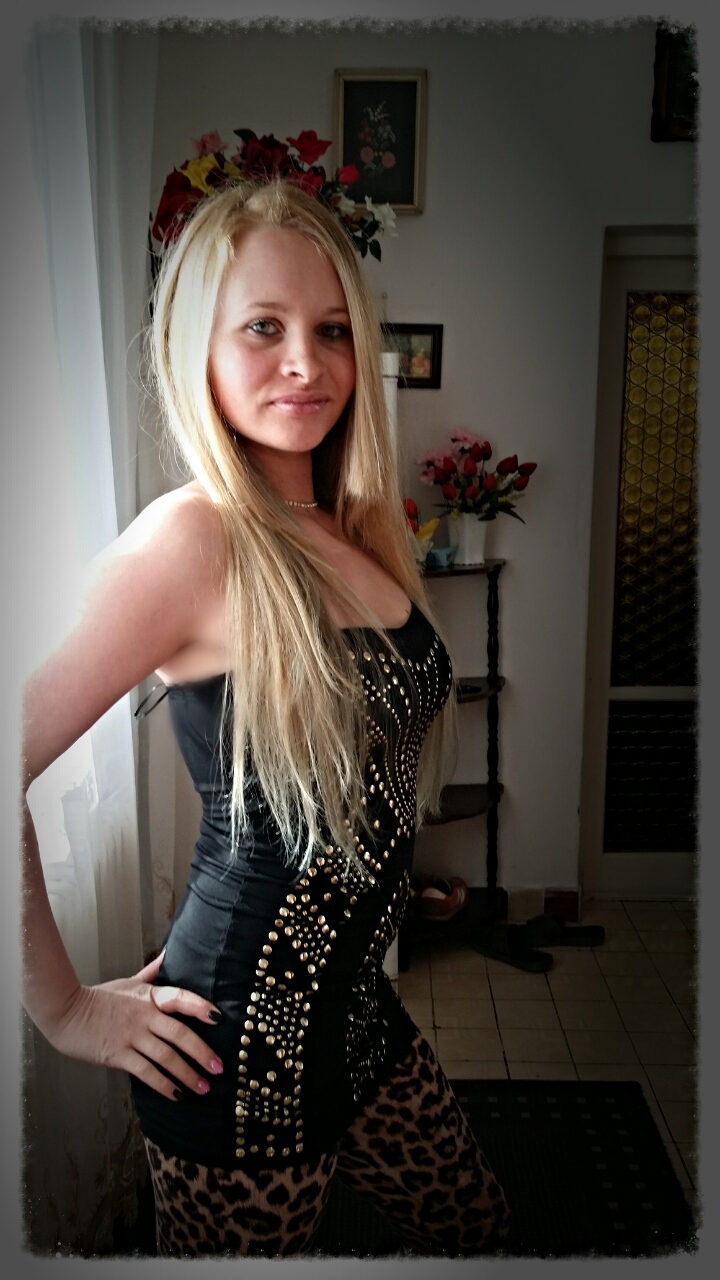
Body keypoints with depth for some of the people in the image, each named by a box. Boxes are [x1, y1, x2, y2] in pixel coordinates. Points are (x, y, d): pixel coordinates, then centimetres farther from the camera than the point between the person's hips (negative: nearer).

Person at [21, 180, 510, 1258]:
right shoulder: (193, 537, -21)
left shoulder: (354, 528, 2)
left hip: (352, 998, 8)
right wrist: (66, 1008, -13)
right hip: (245, 1041, -7)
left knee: (475, 1223, 26)